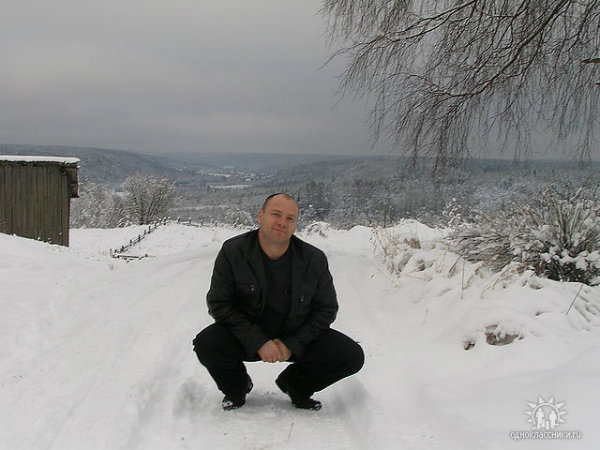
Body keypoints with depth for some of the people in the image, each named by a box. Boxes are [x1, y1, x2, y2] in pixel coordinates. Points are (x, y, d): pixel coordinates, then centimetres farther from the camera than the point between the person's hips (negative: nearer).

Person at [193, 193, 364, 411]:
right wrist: (258, 342, -22)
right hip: (247, 336, -1)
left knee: (351, 356, -17)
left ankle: (295, 384, 13)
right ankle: (236, 388, 6)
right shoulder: (233, 251, -13)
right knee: (207, 344, -30)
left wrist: (292, 344, -14)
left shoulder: (314, 259, -10)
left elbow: (326, 309, -2)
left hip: (297, 337, 1)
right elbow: (219, 303, -12)